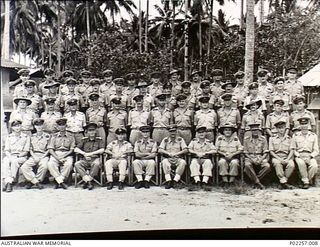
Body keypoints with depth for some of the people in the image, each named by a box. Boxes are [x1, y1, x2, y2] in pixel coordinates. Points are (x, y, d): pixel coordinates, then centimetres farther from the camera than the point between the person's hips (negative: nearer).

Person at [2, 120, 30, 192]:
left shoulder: (26, 137, 7)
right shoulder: (9, 137, 15)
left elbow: (26, 151, 2)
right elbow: (6, 150, 8)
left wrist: (17, 156, -14)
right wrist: (10, 157, -12)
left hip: (21, 157, -2)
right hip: (10, 156, 2)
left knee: (14, 162, -35)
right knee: (5, 162, -32)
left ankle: (9, 183, -34)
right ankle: (7, 182, -39)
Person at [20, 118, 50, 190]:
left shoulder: (47, 136, 6)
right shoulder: (32, 136, 15)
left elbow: (49, 149, 4)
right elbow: (30, 149, 13)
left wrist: (41, 157, -9)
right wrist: (34, 157, -5)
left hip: (44, 156, -3)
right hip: (34, 156, 3)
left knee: (44, 166, -36)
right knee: (24, 167, -24)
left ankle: (32, 181, -16)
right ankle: (36, 182, -18)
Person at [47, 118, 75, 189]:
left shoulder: (70, 136, 10)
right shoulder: (54, 136, 14)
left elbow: (72, 150, 4)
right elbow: (50, 149, 6)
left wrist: (63, 156, -12)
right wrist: (57, 158, -12)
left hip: (67, 155, -1)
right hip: (55, 154, 1)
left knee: (69, 164, -35)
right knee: (50, 164, -32)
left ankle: (58, 181, -24)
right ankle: (61, 182, -27)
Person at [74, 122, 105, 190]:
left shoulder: (99, 139, 10)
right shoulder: (84, 140, 16)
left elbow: (102, 150, -3)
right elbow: (76, 149, 8)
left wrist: (90, 154, -8)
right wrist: (84, 153, -8)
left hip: (95, 159, -2)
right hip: (85, 160, 2)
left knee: (96, 164, -36)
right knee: (77, 164, -28)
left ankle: (86, 181, -24)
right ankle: (89, 181, -31)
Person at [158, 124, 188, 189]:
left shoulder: (180, 140, 10)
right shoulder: (165, 140, 10)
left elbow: (186, 150, -1)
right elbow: (160, 150, 0)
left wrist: (176, 153, -15)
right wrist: (168, 153, -16)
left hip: (178, 159, 0)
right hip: (168, 159, 0)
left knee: (183, 162, -32)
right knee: (164, 161, -34)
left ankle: (175, 180, -30)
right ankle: (168, 181, -35)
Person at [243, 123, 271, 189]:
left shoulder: (263, 139, 5)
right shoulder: (246, 139, 3)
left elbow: (266, 152, 3)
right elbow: (245, 153, 3)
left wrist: (260, 159, -15)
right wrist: (252, 159, -13)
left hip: (260, 158, 1)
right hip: (250, 157, -1)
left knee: (267, 166, -30)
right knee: (247, 165, -36)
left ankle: (254, 179, -13)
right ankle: (258, 183, -23)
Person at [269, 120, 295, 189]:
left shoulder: (289, 138, 16)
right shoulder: (272, 138, 12)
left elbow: (291, 151, 8)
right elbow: (271, 151, 4)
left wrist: (287, 159, -11)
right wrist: (279, 159, -11)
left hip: (287, 157, 1)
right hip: (276, 157, -1)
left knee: (291, 165, -32)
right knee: (277, 163, -37)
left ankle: (283, 181, -18)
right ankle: (283, 182, -33)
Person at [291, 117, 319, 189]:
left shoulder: (313, 136, 10)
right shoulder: (295, 135, 9)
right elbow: (293, 149, 7)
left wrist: (310, 157, -11)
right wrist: (299, 156, -9)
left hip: (310, 156, 1)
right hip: (299, 156, -1)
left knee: (314, 166, -31)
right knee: (301, 163, -35)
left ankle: (308, 179, -7)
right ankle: (305, 181, -20)